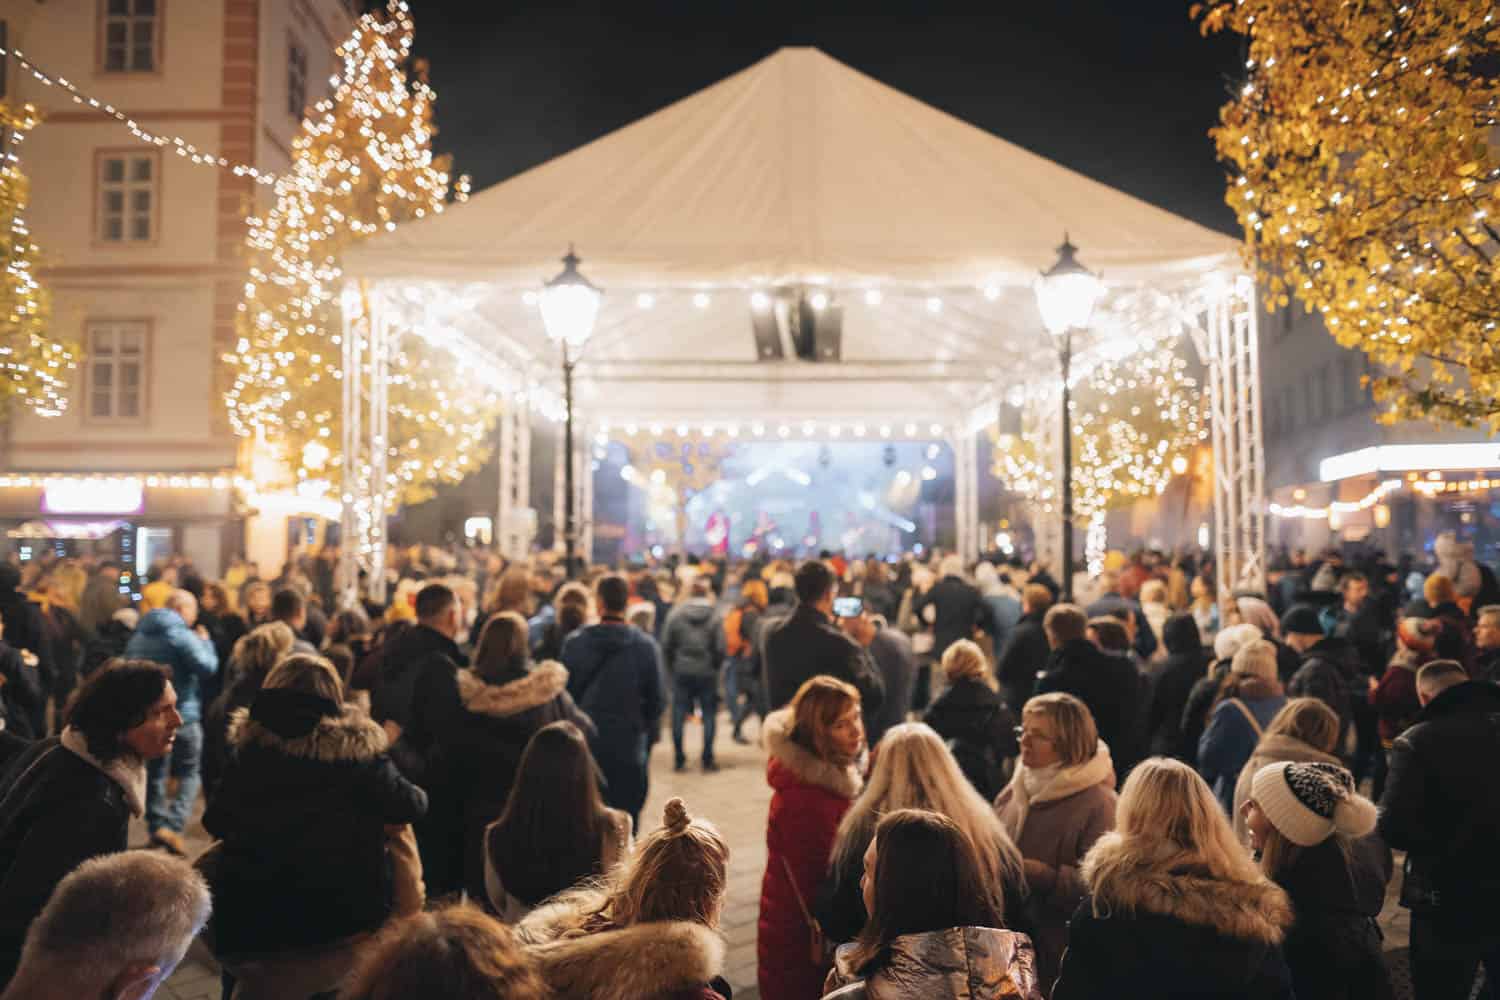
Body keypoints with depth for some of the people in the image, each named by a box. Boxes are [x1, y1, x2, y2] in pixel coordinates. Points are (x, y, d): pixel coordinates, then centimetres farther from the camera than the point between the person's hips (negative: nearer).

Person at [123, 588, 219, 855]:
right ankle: (173, 826, -11)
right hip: (181, 714, -6)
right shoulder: (182, 635, -15)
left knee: (154, 773, 17)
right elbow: (208, 667, -21)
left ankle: (156, 826, 22)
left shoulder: (139, 635, 10)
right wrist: (205, 642, -6)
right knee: (189, 773, 3)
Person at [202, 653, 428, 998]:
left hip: (251, 922, 3)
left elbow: (216, 823, 11)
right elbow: (409, 808, -4)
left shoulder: (248, 750, 2)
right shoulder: (358, 750, -7)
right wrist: (416, 793, 19)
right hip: (346, 916, -2)